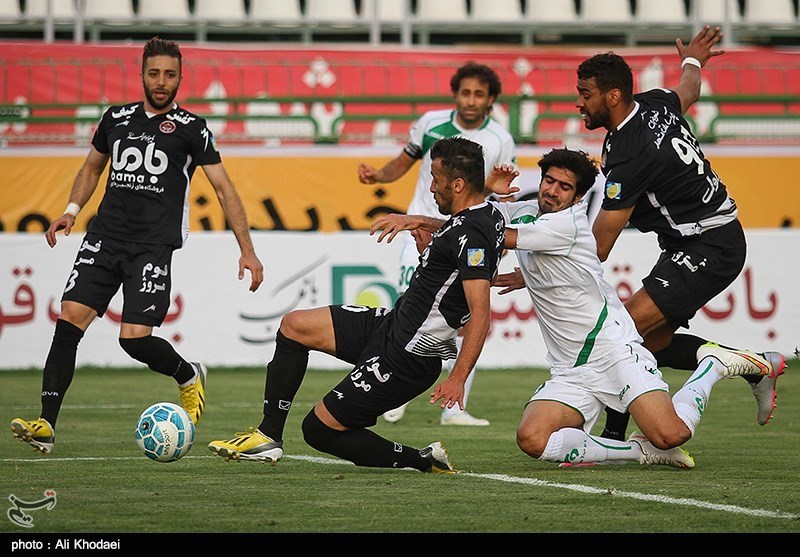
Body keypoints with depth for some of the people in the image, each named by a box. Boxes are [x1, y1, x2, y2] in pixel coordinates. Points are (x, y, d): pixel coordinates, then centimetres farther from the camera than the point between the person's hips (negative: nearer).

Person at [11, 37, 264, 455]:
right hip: (105, 236, 4)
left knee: (135, 338, -13)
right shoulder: (116, 119, 14)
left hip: (154, 245, -4)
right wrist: (72, 210, 12)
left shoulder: (191, 129, 3)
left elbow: (224, 189, 2)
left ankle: (189, 376, 20)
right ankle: (46, 426, -14)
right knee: (69, 320, -13)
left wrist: (247, 251, -5)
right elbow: (92, 168, 29)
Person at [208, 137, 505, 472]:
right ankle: (268, 436, 10)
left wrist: (458, 378, -38)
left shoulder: (470, 235, -24)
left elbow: (480, 313, -32)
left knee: (319, 430, -2)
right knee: (294, 325, 9)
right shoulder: (489, 216, 7)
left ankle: (422, 460, 4)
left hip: (404, 356, -10)